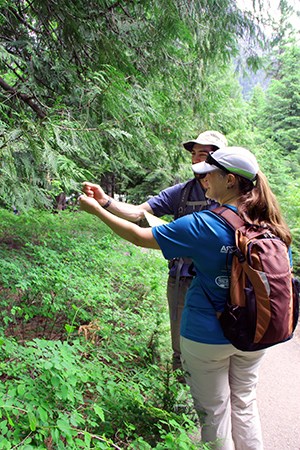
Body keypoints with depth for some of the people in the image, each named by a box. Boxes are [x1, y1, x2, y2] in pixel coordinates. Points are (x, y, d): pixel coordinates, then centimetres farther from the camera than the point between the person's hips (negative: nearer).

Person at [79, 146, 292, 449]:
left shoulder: (204, 226, -23)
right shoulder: (270, 225, -7)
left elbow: (140, 237, -17)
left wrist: (97, 210, -4)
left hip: (208, 336, -5)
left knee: (214, 412, 16)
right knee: (244, 404, 24)